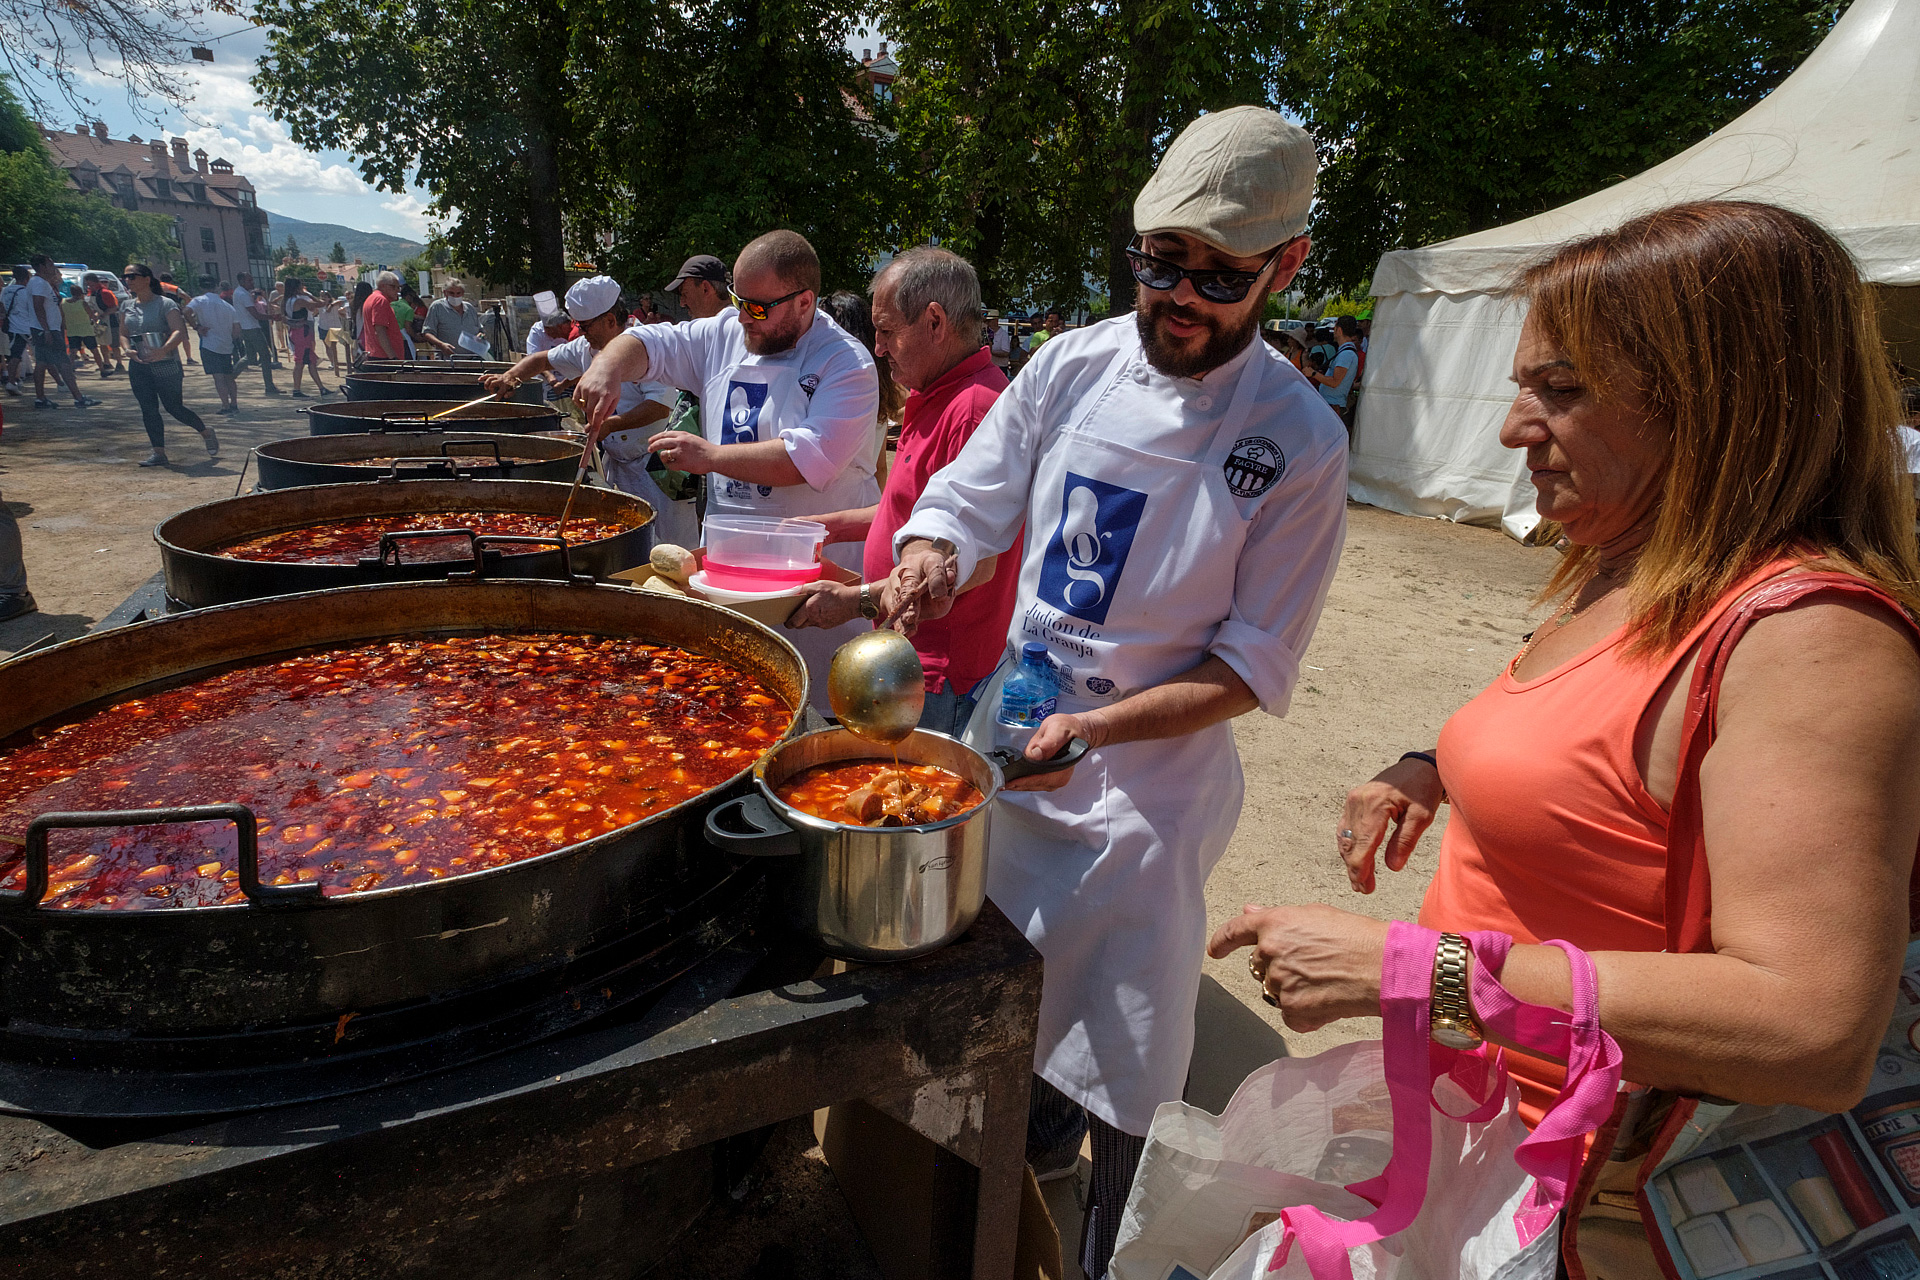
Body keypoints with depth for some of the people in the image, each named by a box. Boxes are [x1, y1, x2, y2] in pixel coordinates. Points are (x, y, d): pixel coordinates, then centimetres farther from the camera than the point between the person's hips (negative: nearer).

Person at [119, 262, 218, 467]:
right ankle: (159, 453, 5)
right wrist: (129, 350, -5)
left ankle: (206, 432, 24)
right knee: (148, 410, 2)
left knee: (174, 407, -1)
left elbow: (179, 332, -18)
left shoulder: (165, 304, -7)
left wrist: (163, 350, -33)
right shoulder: (127, 306, 11)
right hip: (139, 366, 6)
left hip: (166, 365, -6)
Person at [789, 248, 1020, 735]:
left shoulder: (973, 409, -22)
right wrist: (832, 526, 17)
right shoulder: (935, 399, 14)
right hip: (913, 657, 10)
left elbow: (974, 564, -26)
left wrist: (858, 600, -19)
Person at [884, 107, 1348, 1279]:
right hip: (1009, 742, 5)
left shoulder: (1299, 442, -14)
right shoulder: (1073, 364, -4)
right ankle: (1032, 1140, 55)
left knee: (1121, 1074, 9)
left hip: (1149, 787, -4)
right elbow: (966, 500, 1)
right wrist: (931, 553, -22)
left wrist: (1097, 726, -24)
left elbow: (1252, 665, -12)